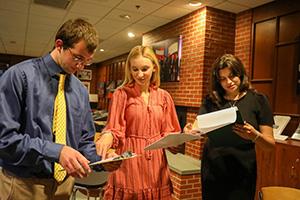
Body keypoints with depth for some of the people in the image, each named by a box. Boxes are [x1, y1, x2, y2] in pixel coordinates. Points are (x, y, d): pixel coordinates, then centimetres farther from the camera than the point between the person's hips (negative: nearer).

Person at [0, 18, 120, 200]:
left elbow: (84, 141, 9)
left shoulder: (81, 91, 4)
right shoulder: (20, 76, -11)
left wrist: (101, 159, -10)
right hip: (23, 185, -4)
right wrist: (55, 151, -27)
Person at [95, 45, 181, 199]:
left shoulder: (164, 97, 6)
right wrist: (107, 136, -30)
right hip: (128, 162, -2)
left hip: (156, 163, 3)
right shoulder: (121, 94, -3)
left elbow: (168, 133, 8)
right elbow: (114, 129, -9)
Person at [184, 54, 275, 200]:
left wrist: (255, 136, -26)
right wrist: (189, 131, -24)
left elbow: (270, 144, -4)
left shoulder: (258, 100, -4)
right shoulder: (211, 100, 3)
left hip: (242, 171, -2)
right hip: (212, 169, 2)